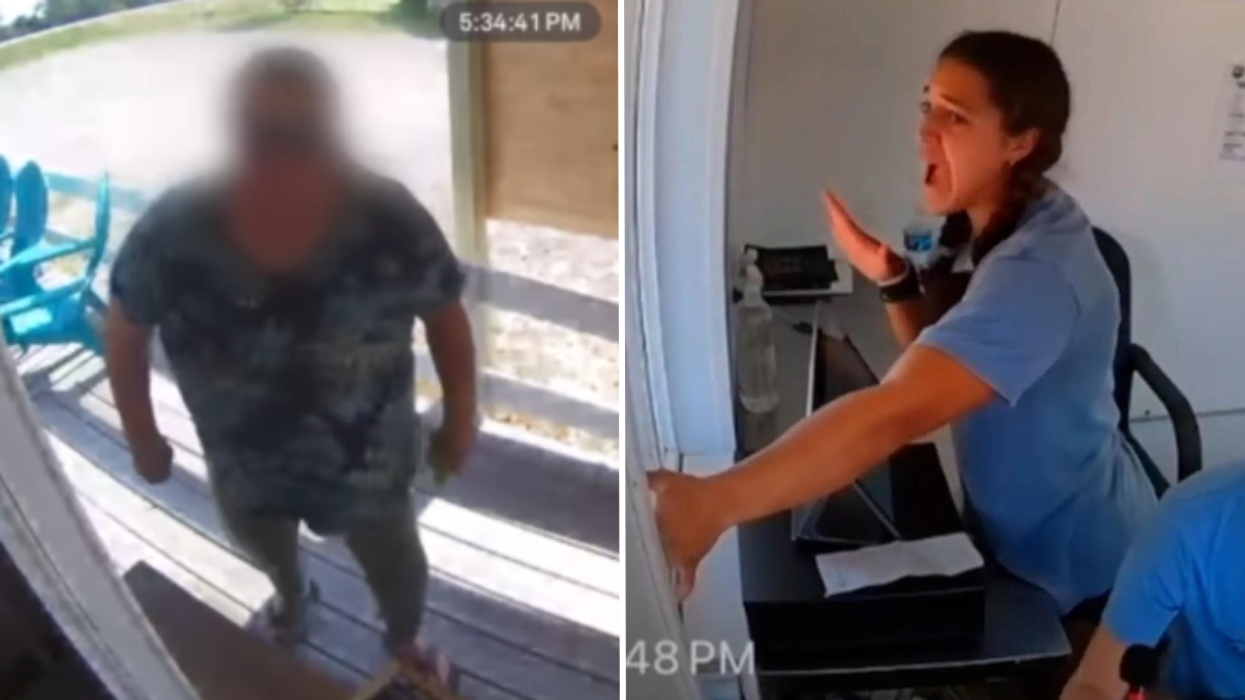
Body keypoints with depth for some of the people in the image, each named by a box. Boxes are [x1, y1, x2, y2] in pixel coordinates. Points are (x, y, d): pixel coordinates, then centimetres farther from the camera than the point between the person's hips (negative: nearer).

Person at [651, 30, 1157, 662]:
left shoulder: (1039, 271, -36)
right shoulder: (988, 224, -5)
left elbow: (897, 412, -50)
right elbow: (935, 360, 3)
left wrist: (714, 502, -59)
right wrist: (893, 279, -18)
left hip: (1081, 569, -8)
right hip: (1018, 539, 8)